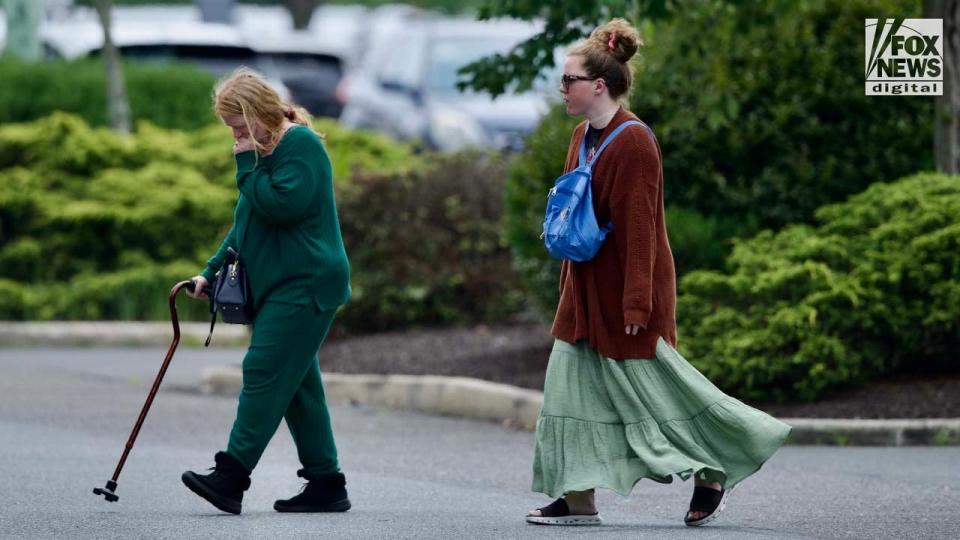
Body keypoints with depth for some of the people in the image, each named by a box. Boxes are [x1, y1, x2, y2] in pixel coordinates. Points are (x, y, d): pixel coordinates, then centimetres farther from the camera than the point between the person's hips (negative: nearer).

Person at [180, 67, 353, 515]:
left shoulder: (300, 144, -11)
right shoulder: (263, 152, 19)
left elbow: (284, 205, -25)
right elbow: (246, 223, 26)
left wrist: (247, 166, -14)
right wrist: (213, 270, 18)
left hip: (306, 284, -10)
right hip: (279, 284, 10)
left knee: (264, 370, -15)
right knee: (295, 383, 8)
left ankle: (231, 475, -20)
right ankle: (326, 484, 10)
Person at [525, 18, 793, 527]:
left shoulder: (633, 141, -18)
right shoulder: (583, 136, 9)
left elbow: (638, 227, -21)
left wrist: (637, 304, -23)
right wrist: (568, 286, 18)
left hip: (625, 293, -9)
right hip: (586, 292, 9)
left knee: (651, 387, 0)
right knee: (572, 386, 4)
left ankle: (714, 472, 17)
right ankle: (579, 499, 7)